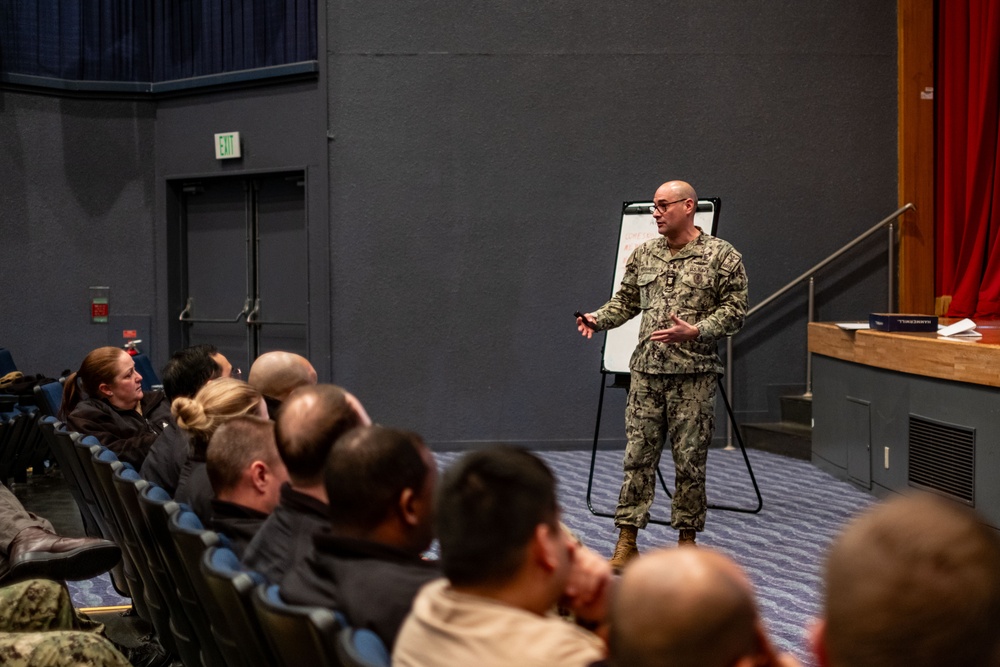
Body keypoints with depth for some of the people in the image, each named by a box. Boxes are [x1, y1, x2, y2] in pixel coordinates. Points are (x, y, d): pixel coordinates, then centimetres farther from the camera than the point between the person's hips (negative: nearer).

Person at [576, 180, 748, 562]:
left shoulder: (722, 256, -1)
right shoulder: (643, 255, 12)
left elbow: (734, 310, -6)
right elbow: (626, 301, 18)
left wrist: (695, 332, -20)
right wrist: (597, 319, -1)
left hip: (693, 376, -3)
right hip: (646, 372, 4)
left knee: (690, 461, 2)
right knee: (638, 456, 2)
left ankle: (687, 539, 15)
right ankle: (626, 542, 7)